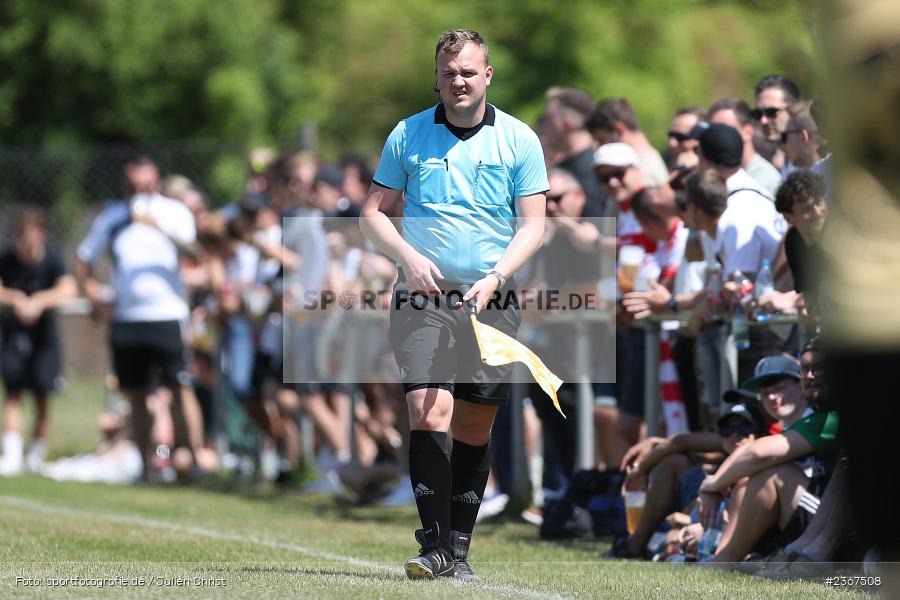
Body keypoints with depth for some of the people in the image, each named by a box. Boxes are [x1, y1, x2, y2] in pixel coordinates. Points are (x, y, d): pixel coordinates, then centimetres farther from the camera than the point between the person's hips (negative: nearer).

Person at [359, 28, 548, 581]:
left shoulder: (519, 140, 3)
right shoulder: (408, 136, 4)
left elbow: (533, 224, 1)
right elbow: (373, 211, 9)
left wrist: (496, 277, -15)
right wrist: (409, 257, -9)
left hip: (492, 302, 1)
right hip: (424, 297, -1)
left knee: (475, 426, 4)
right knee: (429, 412, -16)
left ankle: (459, 549, 14)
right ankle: (434, 547, -16)